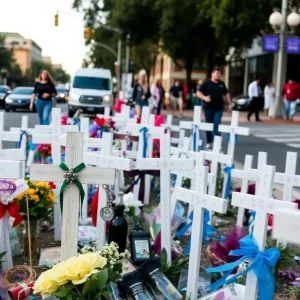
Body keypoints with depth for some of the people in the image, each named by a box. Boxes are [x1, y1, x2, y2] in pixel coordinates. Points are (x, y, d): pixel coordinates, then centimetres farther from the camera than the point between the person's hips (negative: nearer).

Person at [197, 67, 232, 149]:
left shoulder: (221, 84, 11)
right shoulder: (206, 83, -2)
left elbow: (226, 93, 21)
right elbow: (198, 93, -6)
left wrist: (229, 104, 14)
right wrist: (204, 97, -25)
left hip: (218, 108, 2)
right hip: (208, 108, -2)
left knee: (217, 125, -9)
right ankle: (209, 142, 19)